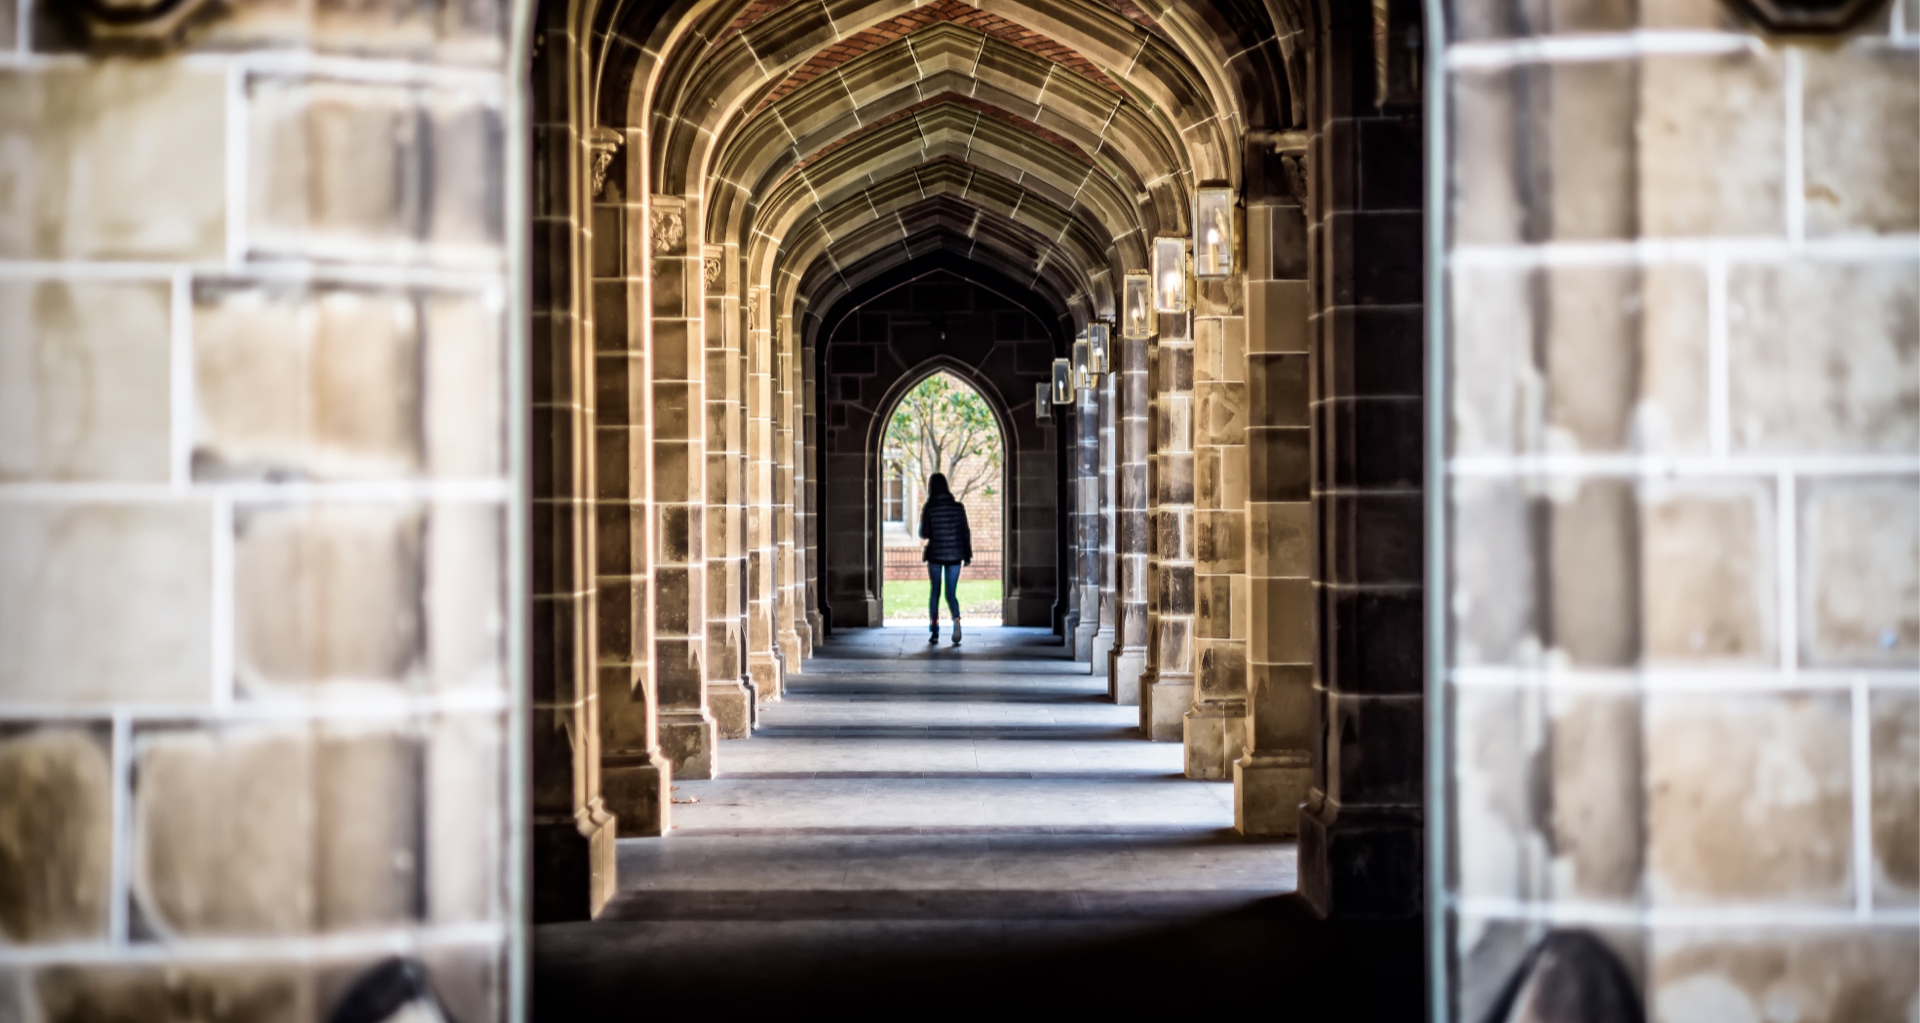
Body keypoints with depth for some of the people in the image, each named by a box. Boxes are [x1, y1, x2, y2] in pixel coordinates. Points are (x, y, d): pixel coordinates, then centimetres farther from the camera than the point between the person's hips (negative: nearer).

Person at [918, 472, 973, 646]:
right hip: (954, 554, 1)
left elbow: (924, 534, -6)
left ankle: (934, 632, 13)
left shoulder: (928, 508, -7)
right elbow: (965, 532, 0)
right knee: (951, 594, 5)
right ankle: (956, 620, -23)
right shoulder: (958, 507, -2)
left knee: (935, 592, 14)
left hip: (935, 554, -1)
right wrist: (968, 555, 7)